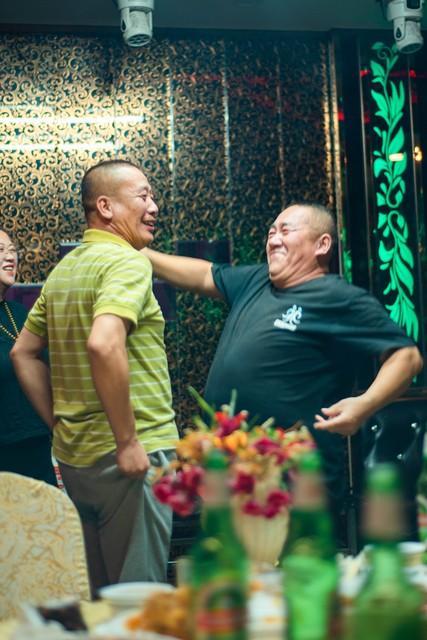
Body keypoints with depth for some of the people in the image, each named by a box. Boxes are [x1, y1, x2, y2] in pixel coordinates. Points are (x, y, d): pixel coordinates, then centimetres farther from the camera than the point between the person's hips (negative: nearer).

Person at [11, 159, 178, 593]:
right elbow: (103, 345, -29)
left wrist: (58, 422, 16)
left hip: (73, 456, 9)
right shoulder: (127, 261, -13)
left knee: (97, 596, 20)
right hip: (130, 457, -9)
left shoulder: (63, 270, 13)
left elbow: (23, 353, 17)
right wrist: (129, 441, -23)